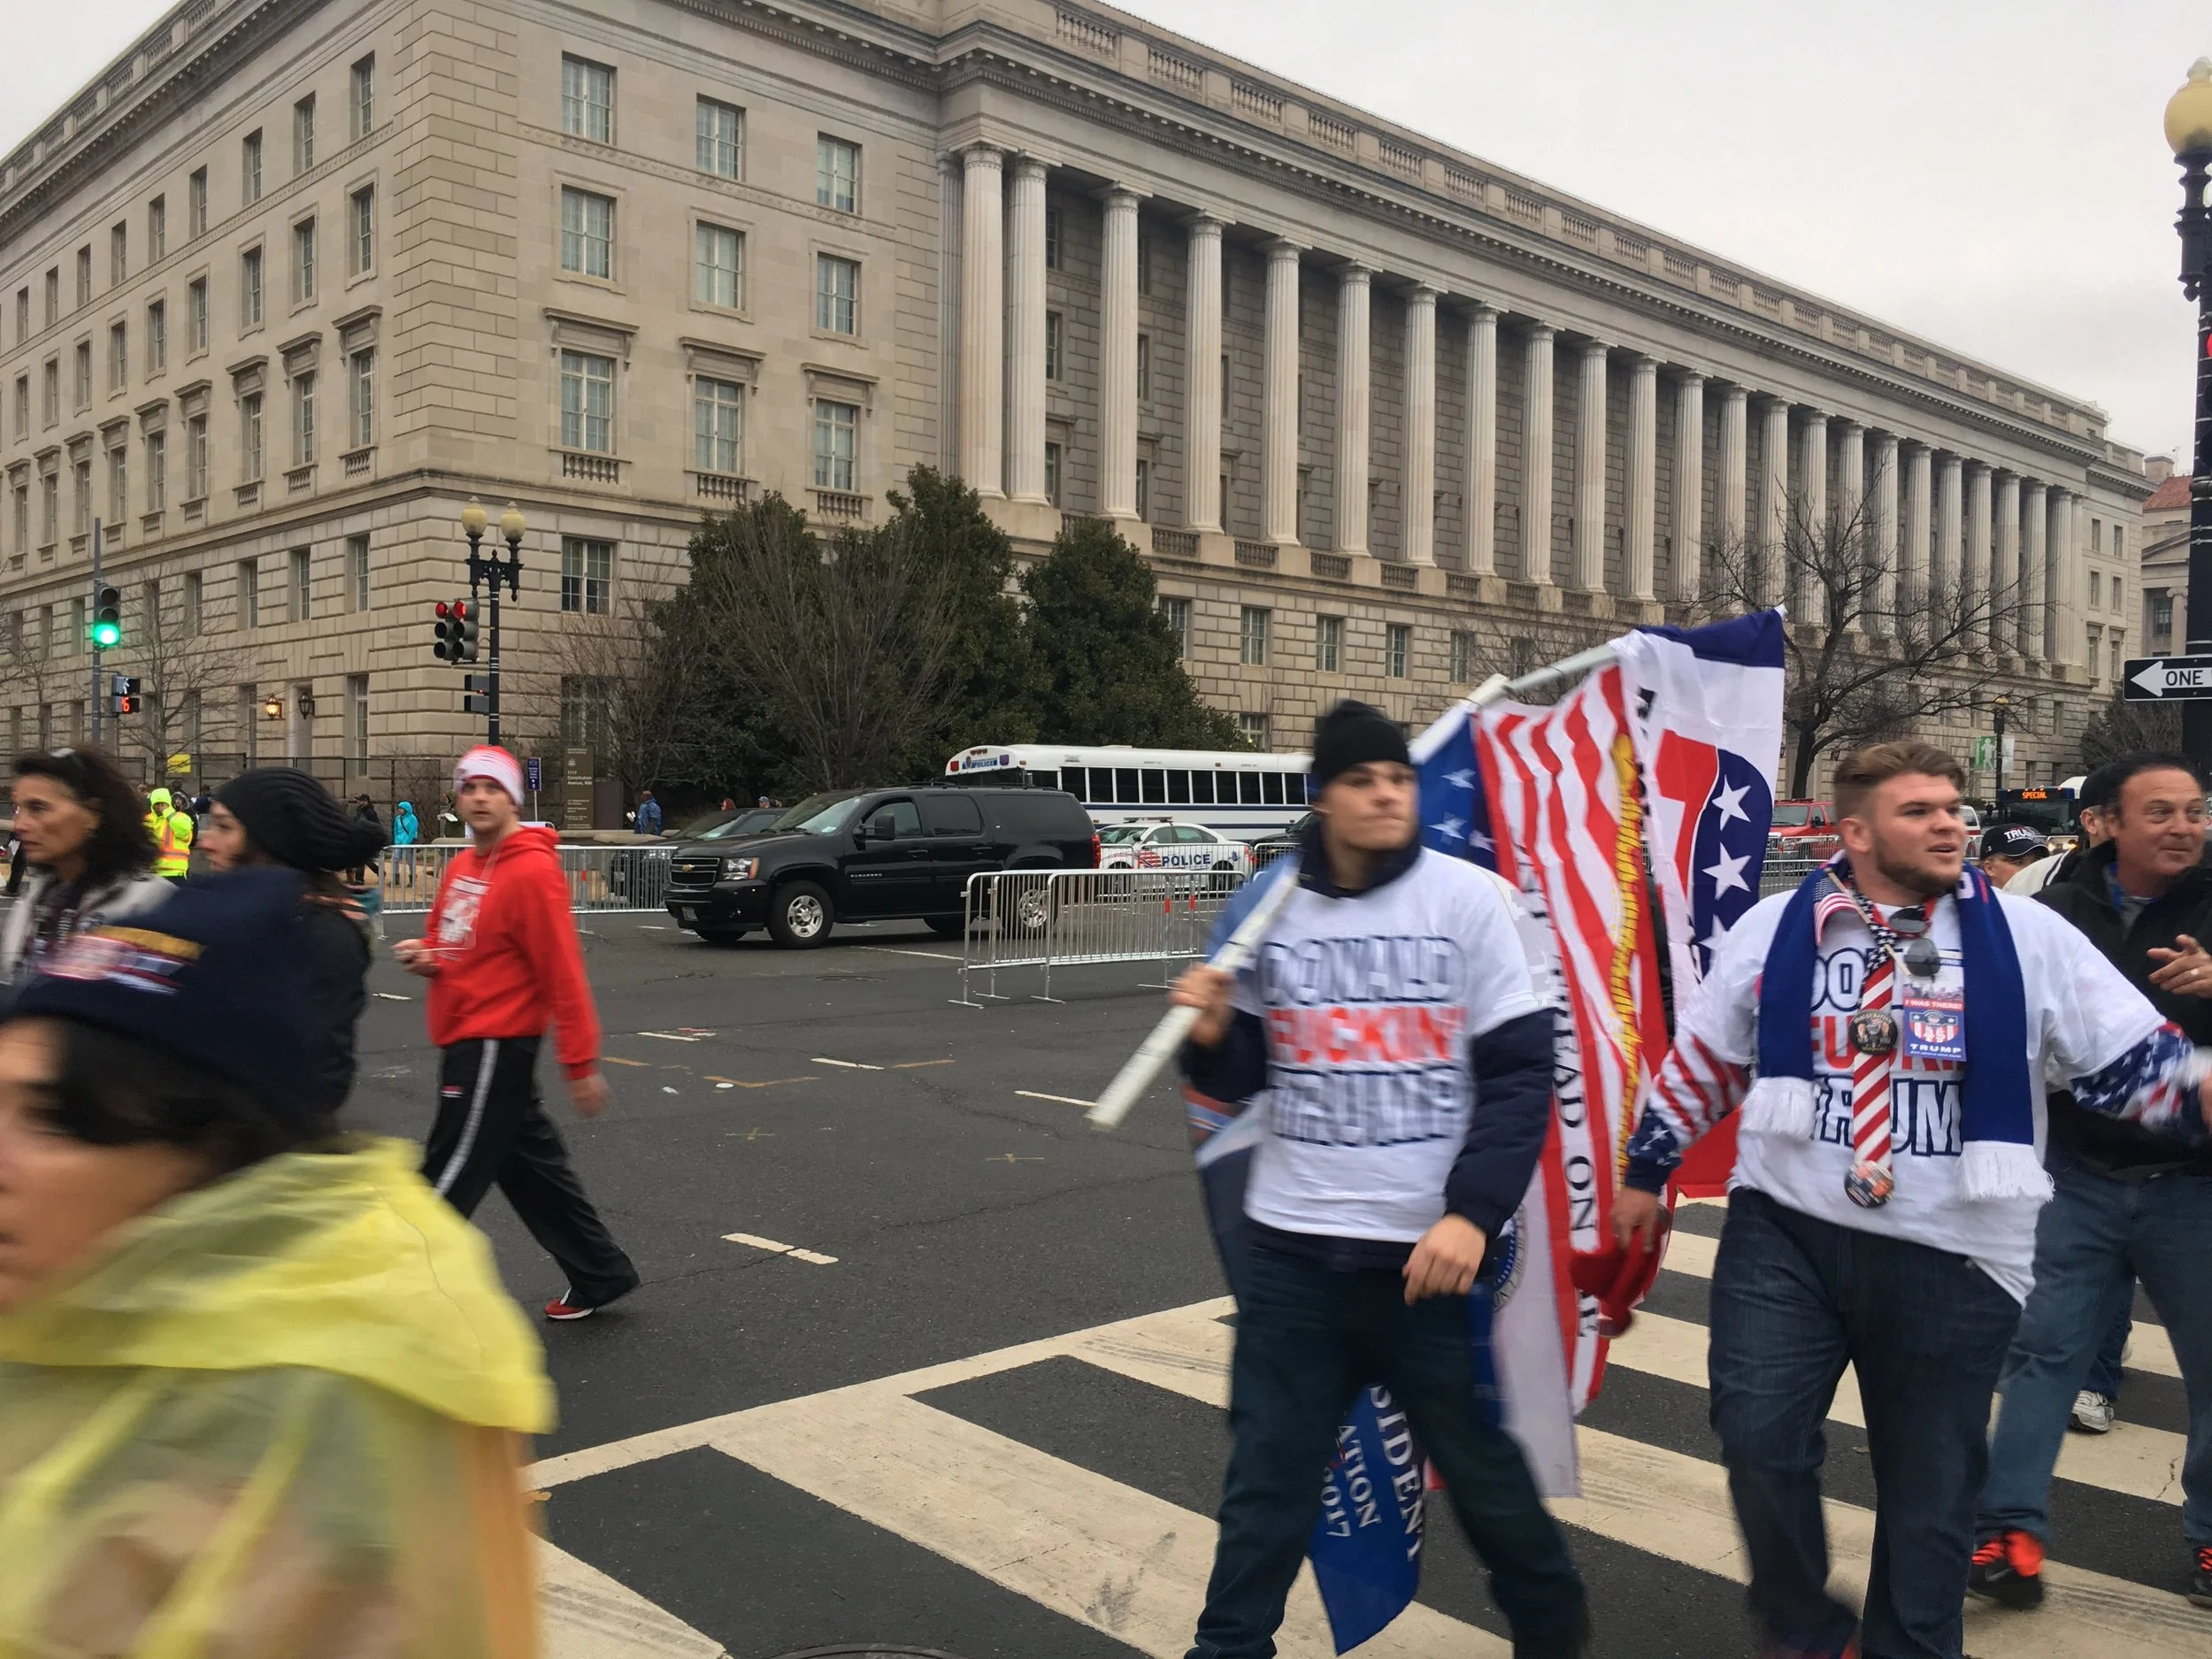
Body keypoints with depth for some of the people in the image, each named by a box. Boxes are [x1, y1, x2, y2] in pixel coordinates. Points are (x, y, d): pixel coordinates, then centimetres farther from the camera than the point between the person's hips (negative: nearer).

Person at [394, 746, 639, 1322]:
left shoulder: (532, 871, -16)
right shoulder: (461, 866, 10)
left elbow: (563, 975, -18)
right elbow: (448, 942, 24)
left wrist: (581, 1063, -19)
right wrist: (424, 955, -1)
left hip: (494, 1046, -9)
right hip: (465, 1040, 9)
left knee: (450, 1179, -1)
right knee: (530, 1166, 16)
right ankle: (600, 1274, 27)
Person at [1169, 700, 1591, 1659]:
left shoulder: (1469, 900, -6)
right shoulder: (1268, 906, 1)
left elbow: (1521, 1074, -7)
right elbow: (1241, 1077, 7)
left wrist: (1472, 1213, -16)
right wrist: (1212, 1035, -15)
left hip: (1433, 1247, -2)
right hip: (1291, 1250, 2)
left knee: (1481, 1467, 15)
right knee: (1266, 1480, 10)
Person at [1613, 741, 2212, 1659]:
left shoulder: (2028, 937, -2)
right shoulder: (1774, 928, 0)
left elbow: (2136, 1057, 0)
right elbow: (1699, 1062, 10)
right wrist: (1644, 1176, 16)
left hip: (1952, 1258, 0)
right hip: (1785, 1232, 0)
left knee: (1929, 1488, 11)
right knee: (1757, 1438, -7)